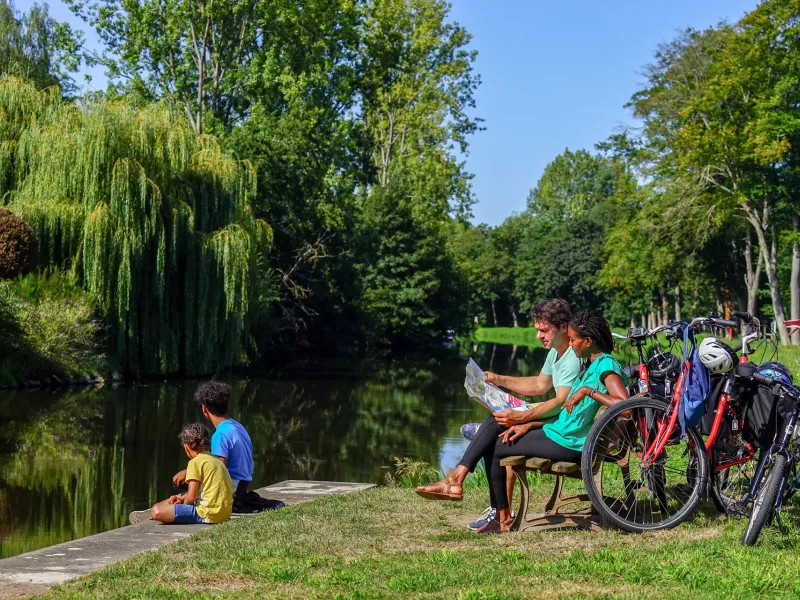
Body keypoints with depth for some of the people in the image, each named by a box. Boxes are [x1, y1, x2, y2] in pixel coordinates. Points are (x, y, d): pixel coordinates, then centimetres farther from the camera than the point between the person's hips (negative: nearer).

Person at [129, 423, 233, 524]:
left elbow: (191, 497, -16)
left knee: (157, 512, -15)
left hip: (207, 514, -10)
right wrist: (181, 498, 15)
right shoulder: (216, 460, 16)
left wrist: (184, 504, 5)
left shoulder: (195, 462, -10)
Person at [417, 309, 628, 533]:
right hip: (557, 430, 10)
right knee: (494, 422, 1)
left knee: (493, 448, -1)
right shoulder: (589, 364, 16)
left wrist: (588, 391, -29)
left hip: (567, 443, -10)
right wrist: (528, 425, 10)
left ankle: (503, 518, 12)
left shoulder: (606, 365, -14)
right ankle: (456, 477, -6)